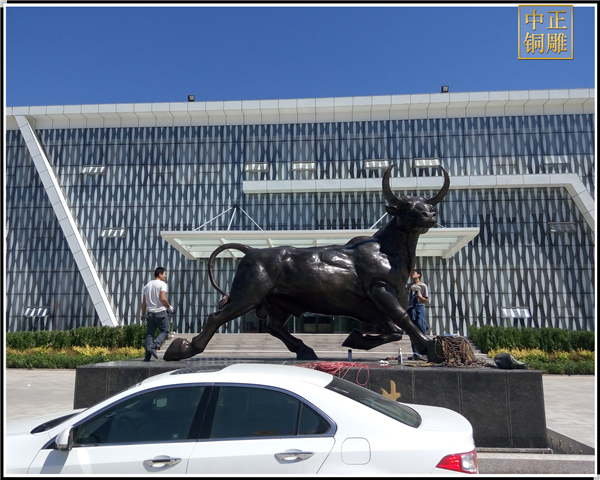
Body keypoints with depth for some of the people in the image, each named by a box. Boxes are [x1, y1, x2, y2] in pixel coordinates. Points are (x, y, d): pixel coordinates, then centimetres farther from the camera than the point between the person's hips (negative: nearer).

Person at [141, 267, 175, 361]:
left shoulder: (147, 285, 15)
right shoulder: (162, 284, -6)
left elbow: (144, 302, 14)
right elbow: (163, 298, -19)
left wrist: (143, 314, 19)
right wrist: (169, 307, -6)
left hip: (150, 312, 6)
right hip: (160, 312, -6)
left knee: (149, 334, 7)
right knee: (165, 331, 5)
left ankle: (147, 356, 1)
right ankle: (153, 346, -16)